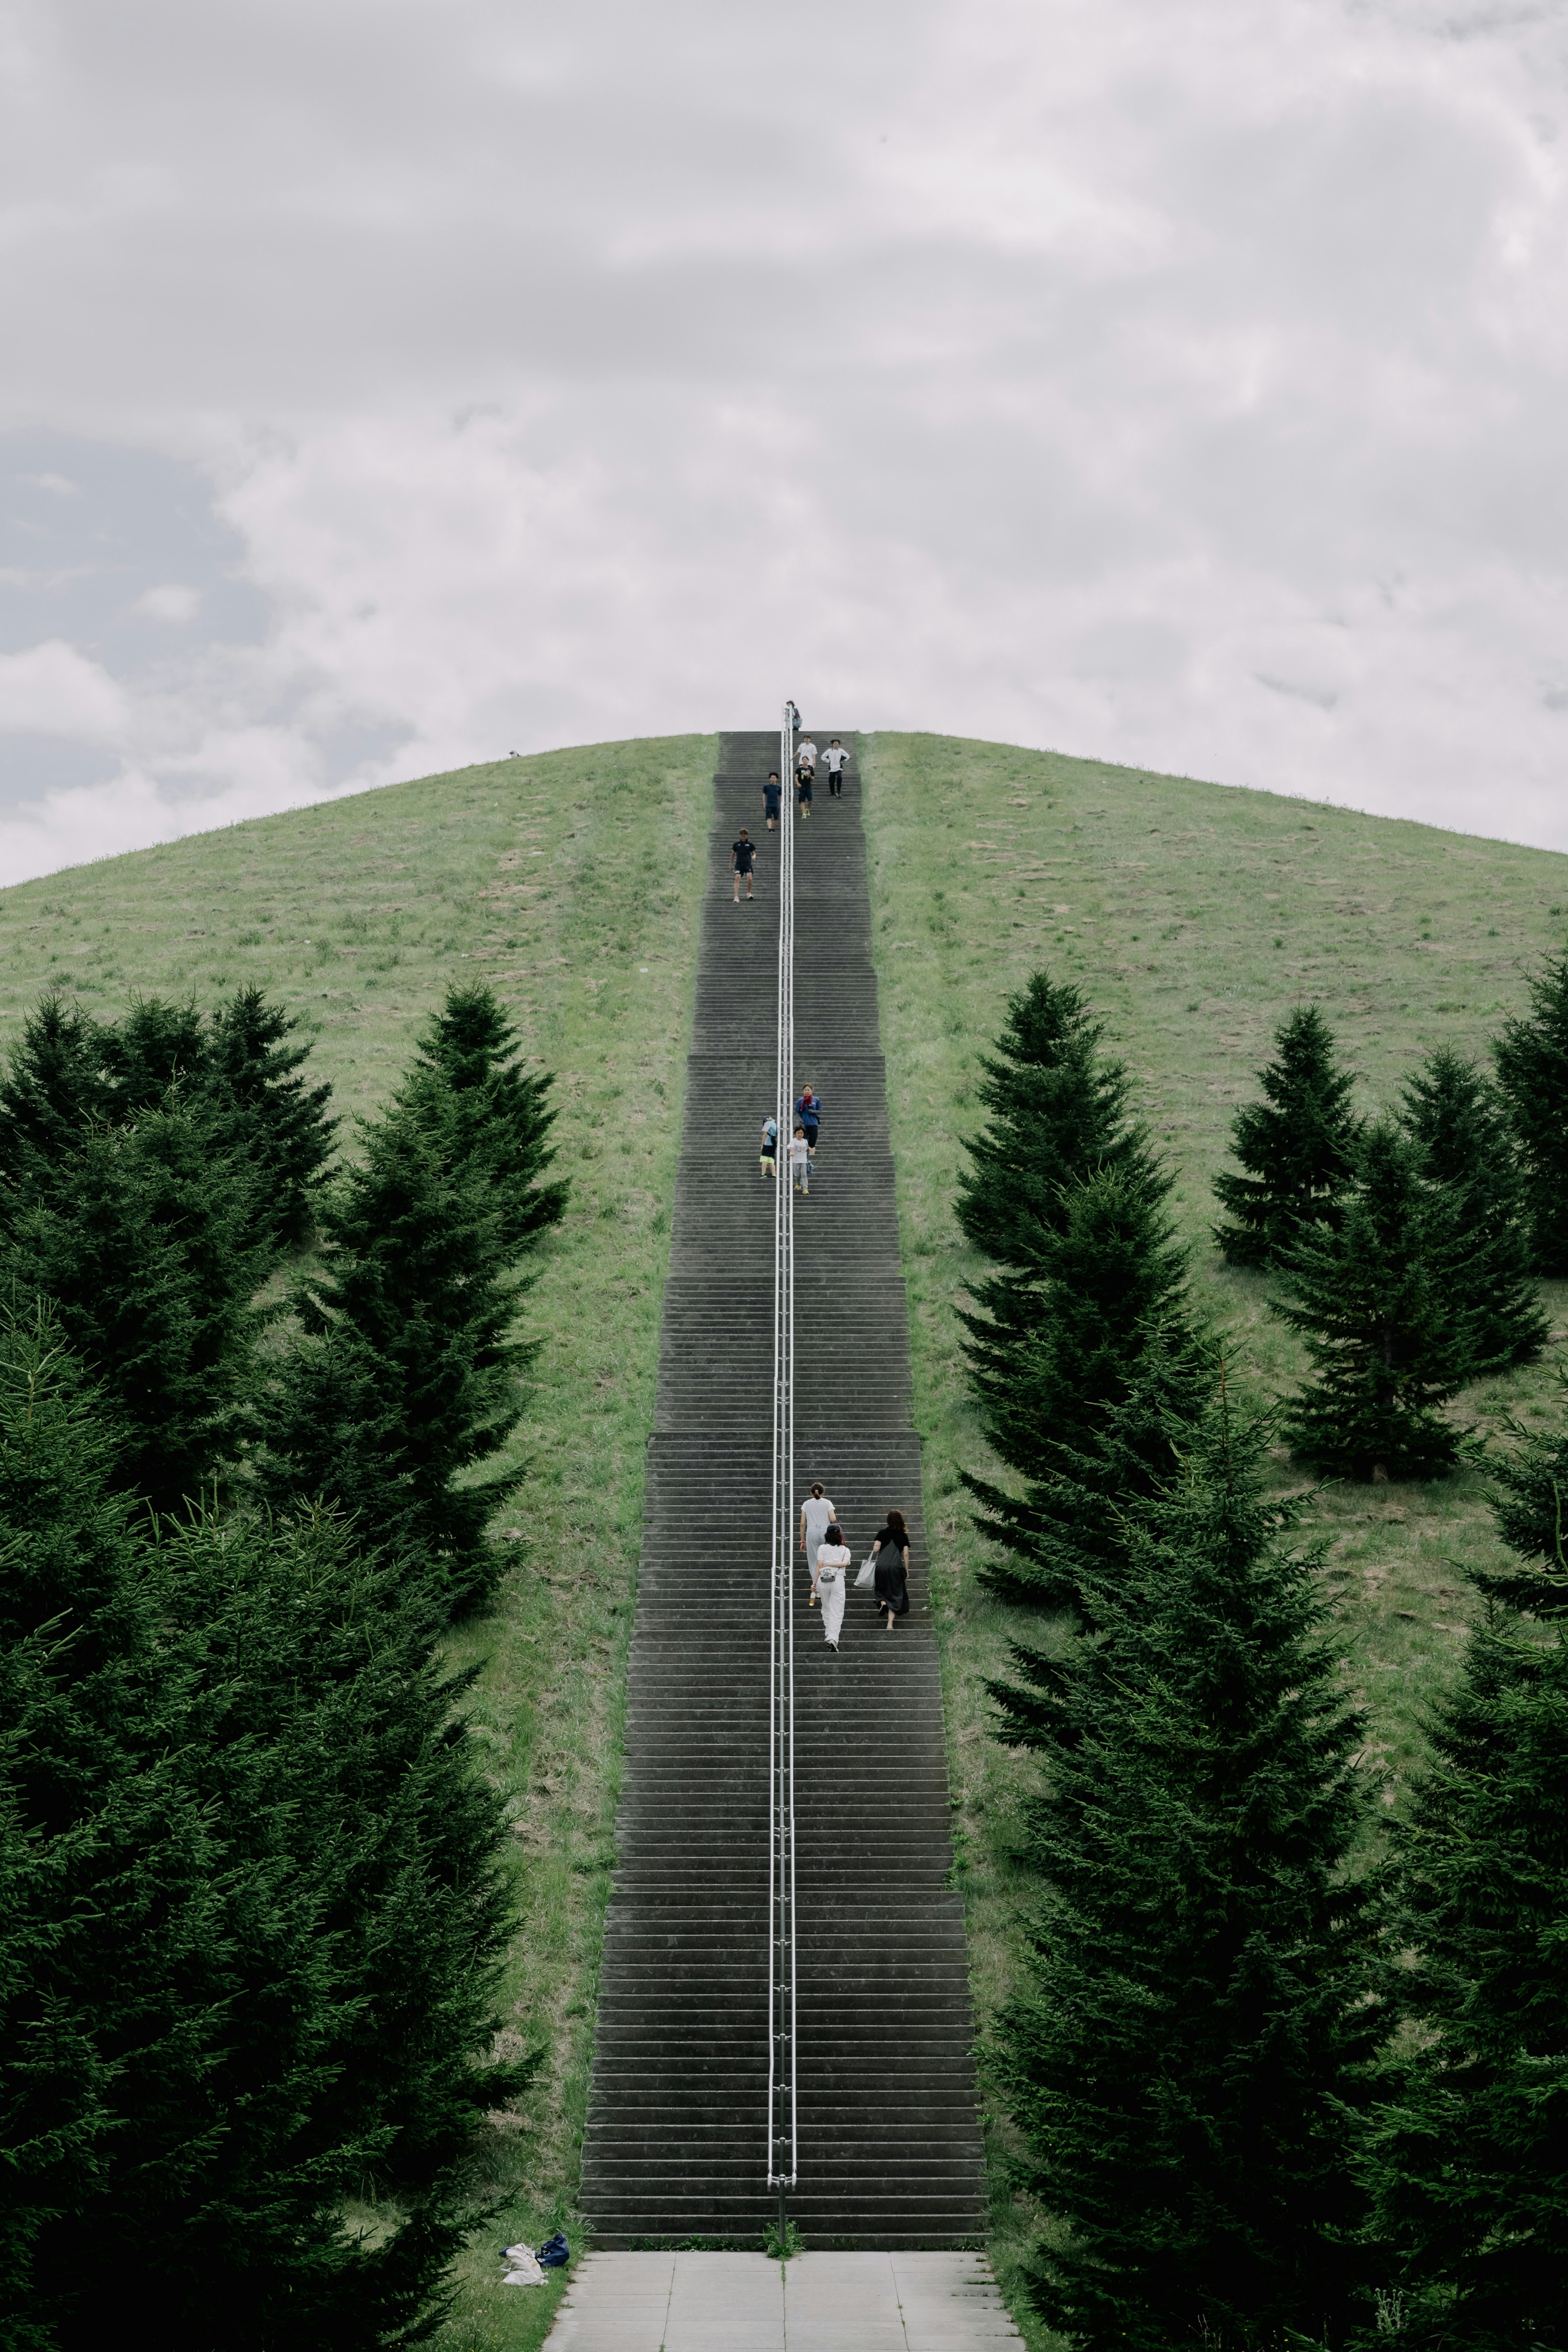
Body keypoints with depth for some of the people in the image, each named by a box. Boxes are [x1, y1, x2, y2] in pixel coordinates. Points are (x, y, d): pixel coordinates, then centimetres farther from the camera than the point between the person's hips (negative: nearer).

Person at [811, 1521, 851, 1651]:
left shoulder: (822, 1548, 7)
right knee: (837, 1612, -5)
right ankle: (833, 1638, -21)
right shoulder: (845, 1550, 10)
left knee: (826, 1610, 19)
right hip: (838, 1580, -1)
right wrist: (833, 1564, 2)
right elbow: (845, 1563, -7)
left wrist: (814, 1583, 0)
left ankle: (828, 1635, 24)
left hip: (824, 1580, 1)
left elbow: (819, 1566, 0)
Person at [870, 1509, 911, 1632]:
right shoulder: (903, 1536, 5)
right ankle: (890, 1624, -3)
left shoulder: (882, 1533, 4)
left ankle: (882, 1601, -7)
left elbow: (875, 1550, -2)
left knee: (882, 1589, 26)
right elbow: (906, 1555, 3)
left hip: (881, 1566, 0)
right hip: (896, 1568, 0)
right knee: (895, 1596, 6)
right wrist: (906, 1571, 11)